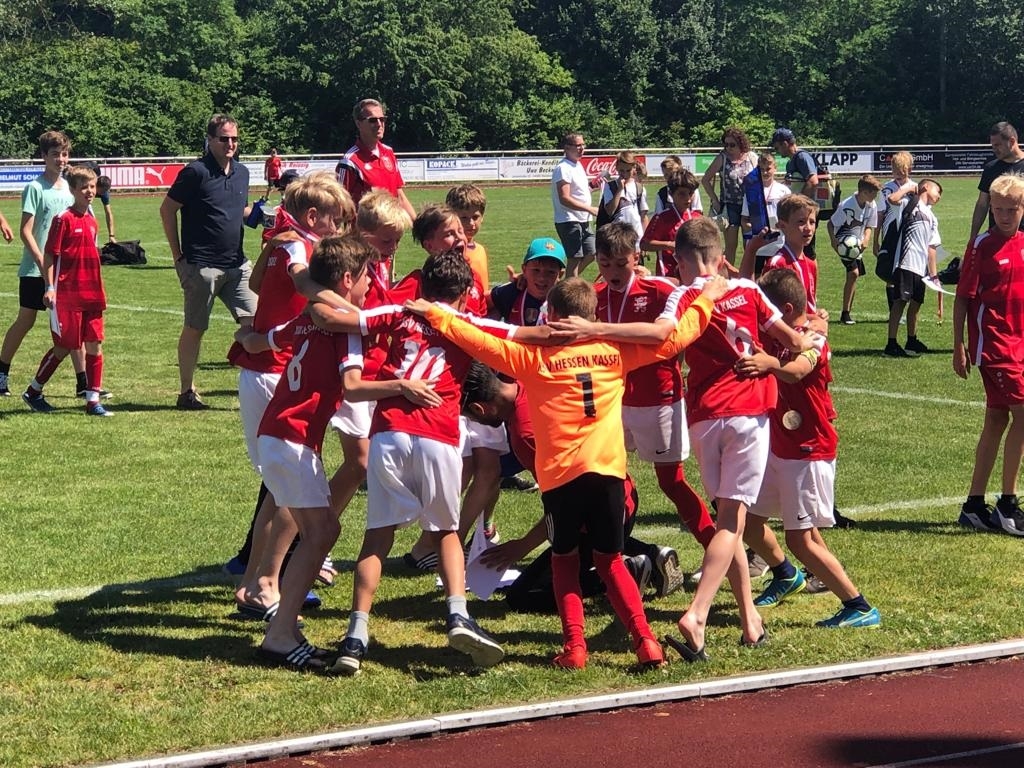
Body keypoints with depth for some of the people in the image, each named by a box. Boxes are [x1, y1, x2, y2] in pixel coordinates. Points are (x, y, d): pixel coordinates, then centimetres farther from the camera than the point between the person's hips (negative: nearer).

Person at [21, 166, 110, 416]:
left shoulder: (91, 221, 12)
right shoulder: (64, 219, -9)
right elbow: (49, 255, -10)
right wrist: (49, 288, -16)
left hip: (91, 295, 6)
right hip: (67, 295, -6)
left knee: (94, 346, 2)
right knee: (64, 347, 0)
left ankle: (93, 400, 6)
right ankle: (33, 392, 16)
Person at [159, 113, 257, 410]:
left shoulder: (242, 172, 11)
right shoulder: (196, 172, -9)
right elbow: (167, 209, -5)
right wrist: (178, 255, -5)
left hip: (236, 264, 6)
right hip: (201, 265, -6)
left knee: (254, 319, -2)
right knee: (194, 329, 4)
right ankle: (187, 393, 15)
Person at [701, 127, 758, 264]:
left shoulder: (752, 157, -2)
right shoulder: (722, 158, -5)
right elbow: (705, 180, 1)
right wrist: (715, 200, -4)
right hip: (729, 206, -1)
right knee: (730, 245, 1)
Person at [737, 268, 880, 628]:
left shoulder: (812, 339, -17)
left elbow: (796, 371, -38)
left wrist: (770, 364, -60)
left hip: (810, 453, -8)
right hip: (777, 448, 8)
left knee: (800, 539, -11)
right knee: (747, 518, 13)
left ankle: (860, 608, -4)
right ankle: (786, 576, 39)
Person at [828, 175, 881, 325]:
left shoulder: (871, 206, -4)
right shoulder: (846, 205, -23)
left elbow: (869, 226, 7)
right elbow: (831, 223, -14)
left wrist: (866, 239, -13)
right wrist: (833, 241, -27)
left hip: (857, 245, 7)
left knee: (853, 276, 9)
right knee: (853, 273, -19)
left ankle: (848, 313, 22)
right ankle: (845, 314, -14)